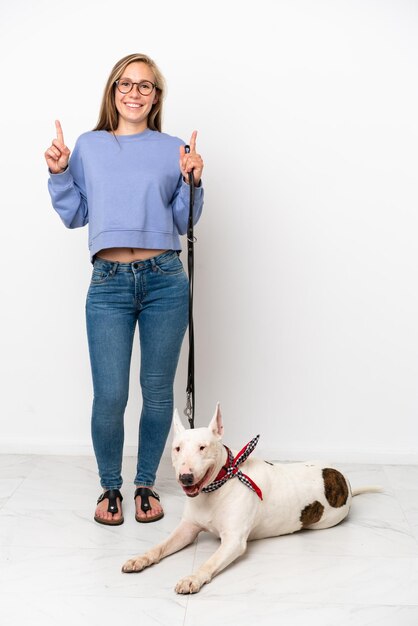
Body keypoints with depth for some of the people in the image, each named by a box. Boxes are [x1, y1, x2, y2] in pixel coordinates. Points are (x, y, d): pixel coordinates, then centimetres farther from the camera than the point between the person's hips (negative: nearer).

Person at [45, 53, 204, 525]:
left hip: (165, 281, 0)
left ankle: (145, 484, 26)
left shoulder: (172, 150, 9)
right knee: (109, 395, -4)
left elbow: (184, 222, 11)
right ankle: (110, 487, 21)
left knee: (157, 391, 7)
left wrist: (193, 183, -5)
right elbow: (73, 215, 14)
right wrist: (58, 174, 2)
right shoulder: (88, 147, 12)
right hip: (108, 284, 0)